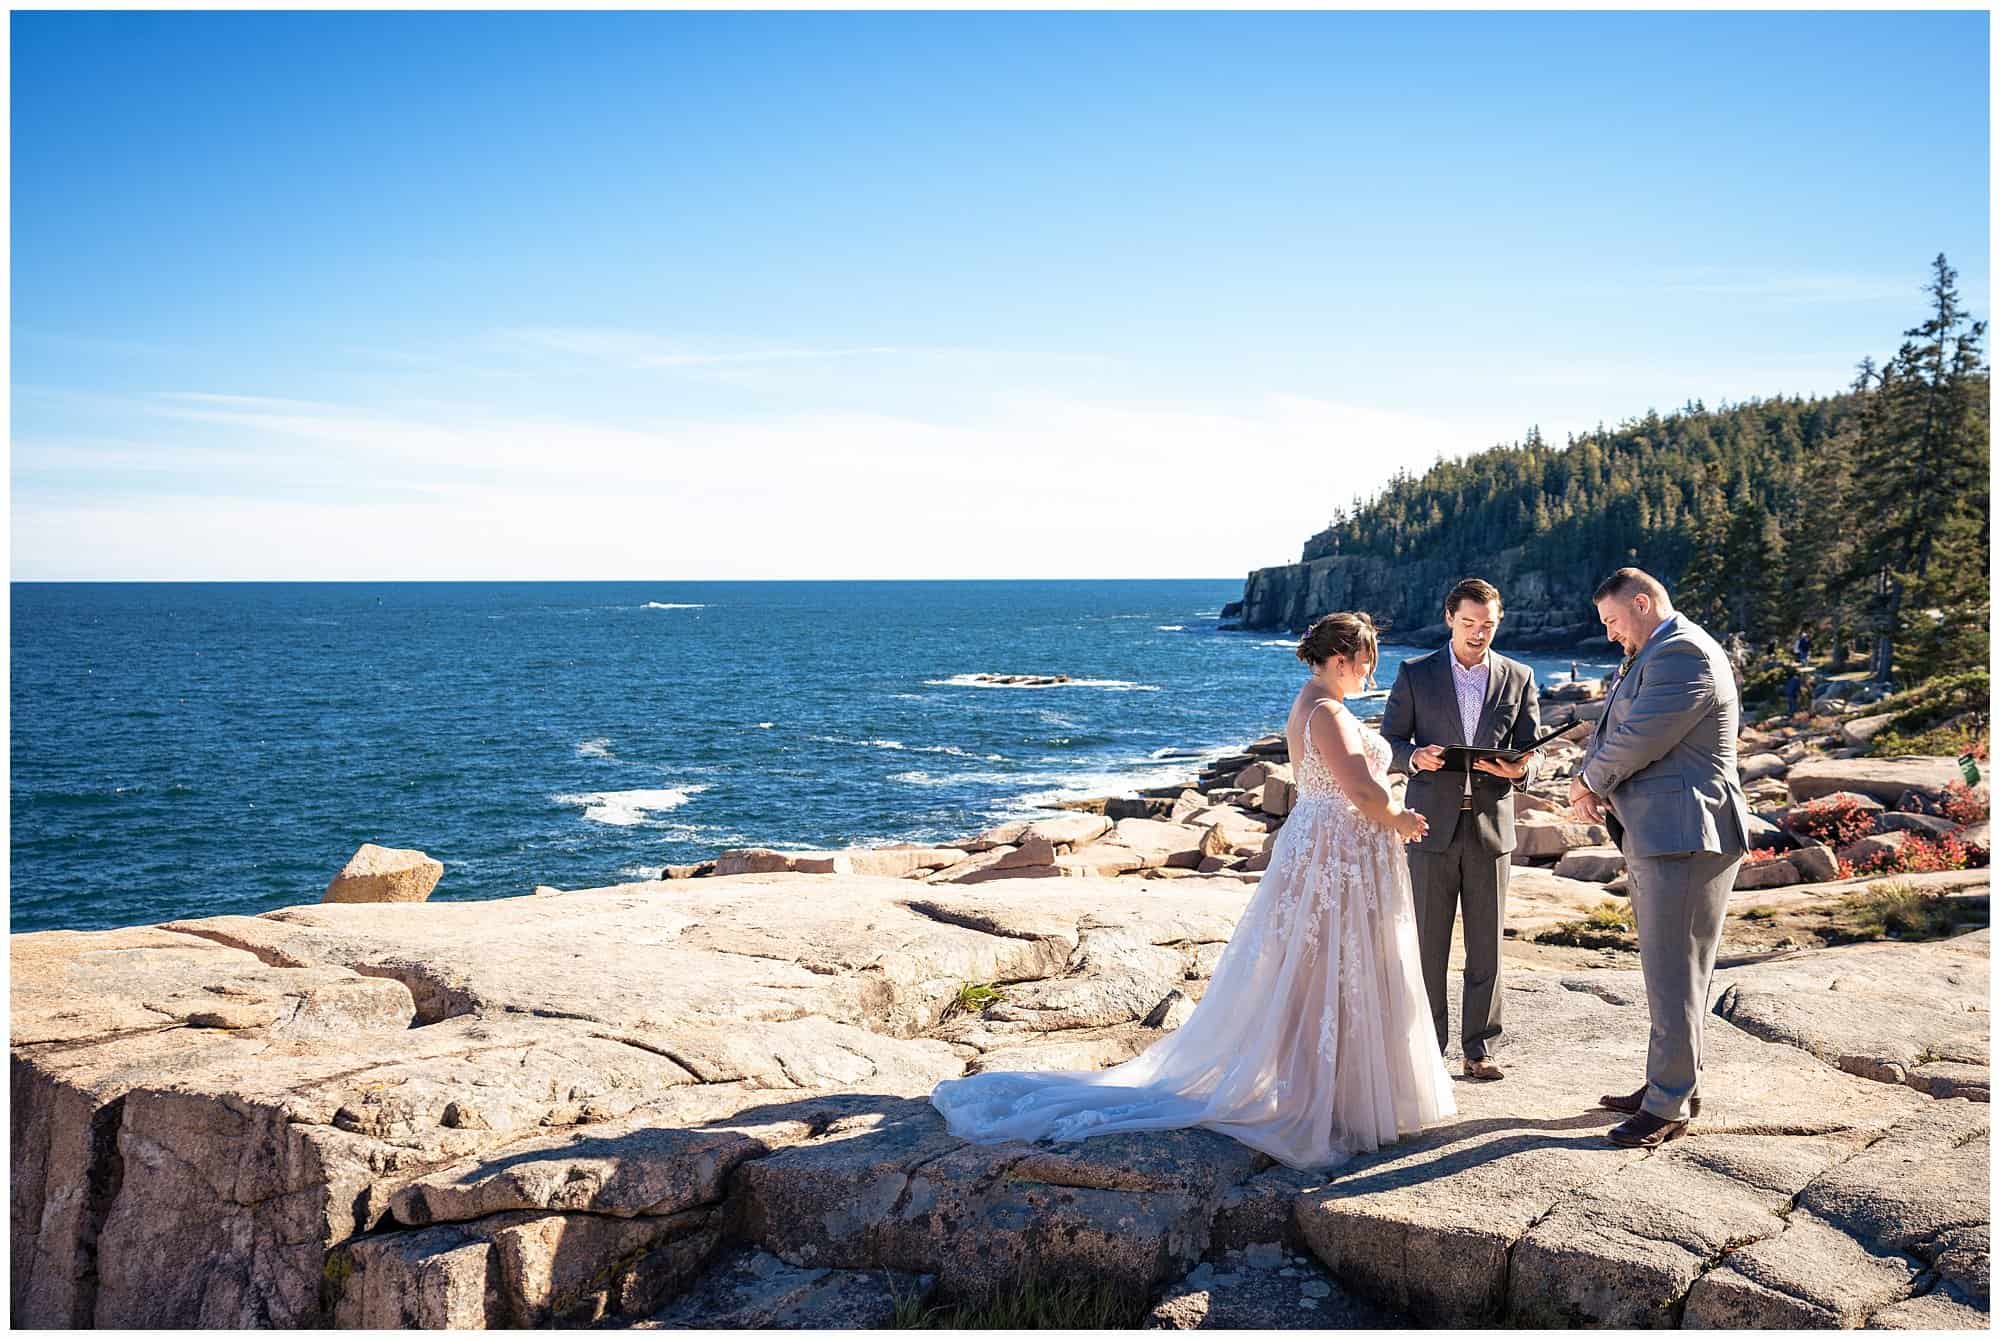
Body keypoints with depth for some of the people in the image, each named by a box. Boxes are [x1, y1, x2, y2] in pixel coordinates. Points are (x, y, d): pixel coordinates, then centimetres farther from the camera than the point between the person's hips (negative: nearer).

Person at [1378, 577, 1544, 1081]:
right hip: (1432, 825, -1)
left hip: (1490, 825, 1)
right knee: (1427, 944, 2)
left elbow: (1531, 752, 7)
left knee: (1486, 946, 5)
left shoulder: (1519, 679, 8)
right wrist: (1416, 756, -20)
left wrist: (1516, 769, -17)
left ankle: (1479, 1048, 14)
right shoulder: (1415, 674, 3)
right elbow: (1388, 743, 2)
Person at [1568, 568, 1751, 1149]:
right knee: (1665, 968, 18)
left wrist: (1589, 781, -3)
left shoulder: (1684, 654, -16)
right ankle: (1674, 1083, 29)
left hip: (1685, 839, -11)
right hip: (1656, 837, 11)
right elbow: (1609, 729, 17)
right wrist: (1590, 784, -3)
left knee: (1674, 975, -4)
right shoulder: (1649, 658, 18)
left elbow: (1637, 740, -21)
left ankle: (1669, 1106, 4)